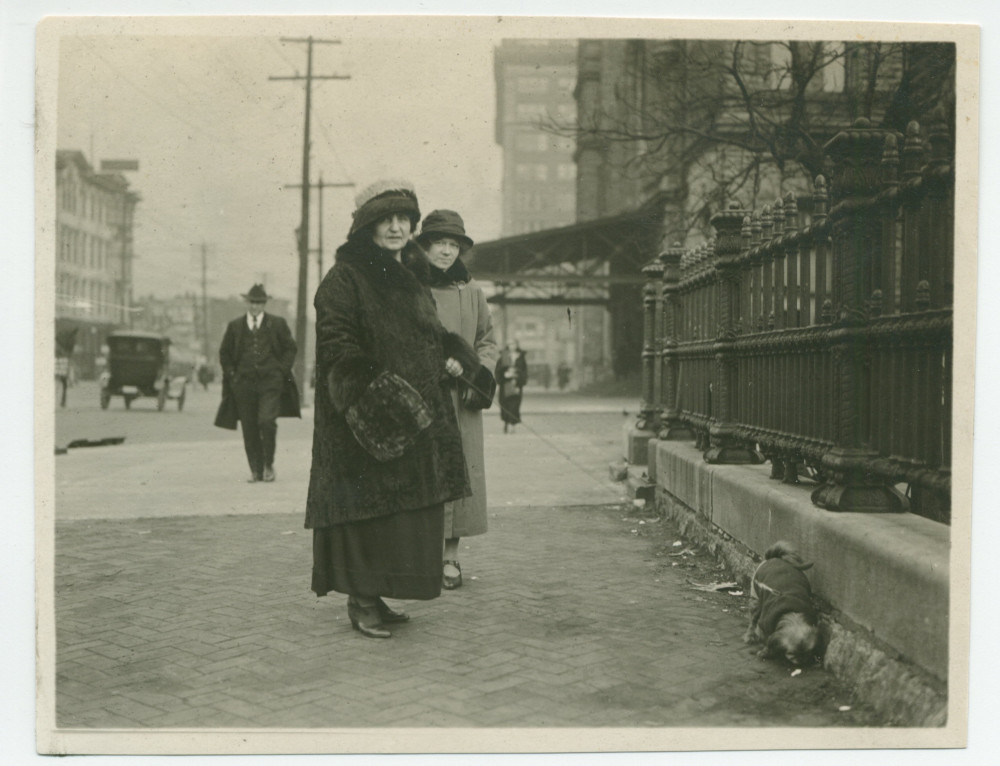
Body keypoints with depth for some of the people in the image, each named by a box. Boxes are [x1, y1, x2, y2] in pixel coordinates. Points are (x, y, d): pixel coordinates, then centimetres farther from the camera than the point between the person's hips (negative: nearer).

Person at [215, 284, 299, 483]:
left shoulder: (278, 324, 6)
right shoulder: (234, 326, 11)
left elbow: (291, 348, 11)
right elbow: (224, 353, 19)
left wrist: (281, 371, 0)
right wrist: (232, 374, 6)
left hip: (270, 382, -2)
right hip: (243, 383, 2)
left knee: (267, 421, -18)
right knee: (249, 430, 2)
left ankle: (269, 464, 0)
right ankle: (256, 470, 12)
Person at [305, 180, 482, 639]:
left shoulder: (411, 278, 17)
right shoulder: (344, 279, -8)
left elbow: (430, 336, 26)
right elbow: (337, 345, -15)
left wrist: (455, 357, 5)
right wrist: (377, 391, -24)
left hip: (415, 417, 8)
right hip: (367, 417, -8)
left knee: (404, 509, 9)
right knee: (370, 505, -7)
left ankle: (375, 594, 18)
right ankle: (361, 601, 4)